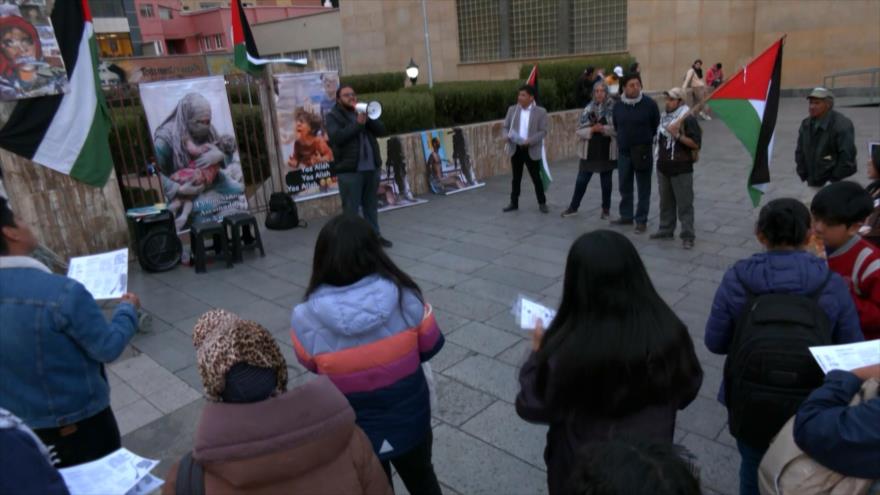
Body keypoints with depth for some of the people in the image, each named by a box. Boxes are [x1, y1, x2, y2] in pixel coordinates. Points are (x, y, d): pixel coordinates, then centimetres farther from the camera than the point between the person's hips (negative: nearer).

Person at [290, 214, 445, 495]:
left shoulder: (306, 319, -25)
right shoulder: (406, 298, -24)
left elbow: (312, 366, -5)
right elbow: (431, 347, -6)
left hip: (354, 433, 0)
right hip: (409, 421, 1)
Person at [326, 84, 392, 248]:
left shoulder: (363, 111, 16)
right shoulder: (333, 116, 0)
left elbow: (381, 130, 5)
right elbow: (337, 137, -18)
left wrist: (368, 118, -11)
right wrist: (358, 123, -19)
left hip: (372, 167, 5)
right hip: (349, 170, -5)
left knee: (371, 205, 14)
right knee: (351, 208, -2)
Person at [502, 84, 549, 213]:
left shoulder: (541, 112, -4)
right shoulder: (512, 109, 5)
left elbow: (543, 131, -7)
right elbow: (506, 127, 10)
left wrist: (530, 141, -22)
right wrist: (507, 137, -12)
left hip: (531, 150, -3)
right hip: (515, 149, 3)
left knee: (536, 178, 3)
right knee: (516, 178, 11)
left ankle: (542, 203, 16)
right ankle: (514, 203, 20)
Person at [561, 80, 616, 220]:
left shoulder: (614, 108, -7)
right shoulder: (588, 109, 1)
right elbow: (579, 130, 0)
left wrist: (604, 129, -22)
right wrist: (591, 130, -17)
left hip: (607, 152, -2)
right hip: (589, 151, 2)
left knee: (606, 182, 10)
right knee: (581, 180, 8)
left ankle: (606, 209, 24)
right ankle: (573, 207, 21)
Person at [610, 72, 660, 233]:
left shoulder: (649, 104, -8)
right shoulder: (618, 106, 1)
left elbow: (657, 126, 1)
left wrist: (647, 142, 4)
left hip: (643, 152, -3)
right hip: (623, 152, 4)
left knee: (643, 189, 3)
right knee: (625, 187, 13)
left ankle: (641, 220, 12)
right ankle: (626, 216, 27)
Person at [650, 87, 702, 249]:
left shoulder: (688, 119, -11)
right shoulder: (663, 117, 12)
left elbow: (696, 144, -16)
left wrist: (678, 135, -25)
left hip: (681, 169, -7)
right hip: (663, 168, 7)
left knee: (684, 204, -3)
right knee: (666, 201, 17)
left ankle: (688, 236, 1)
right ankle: (666, 229, 30)